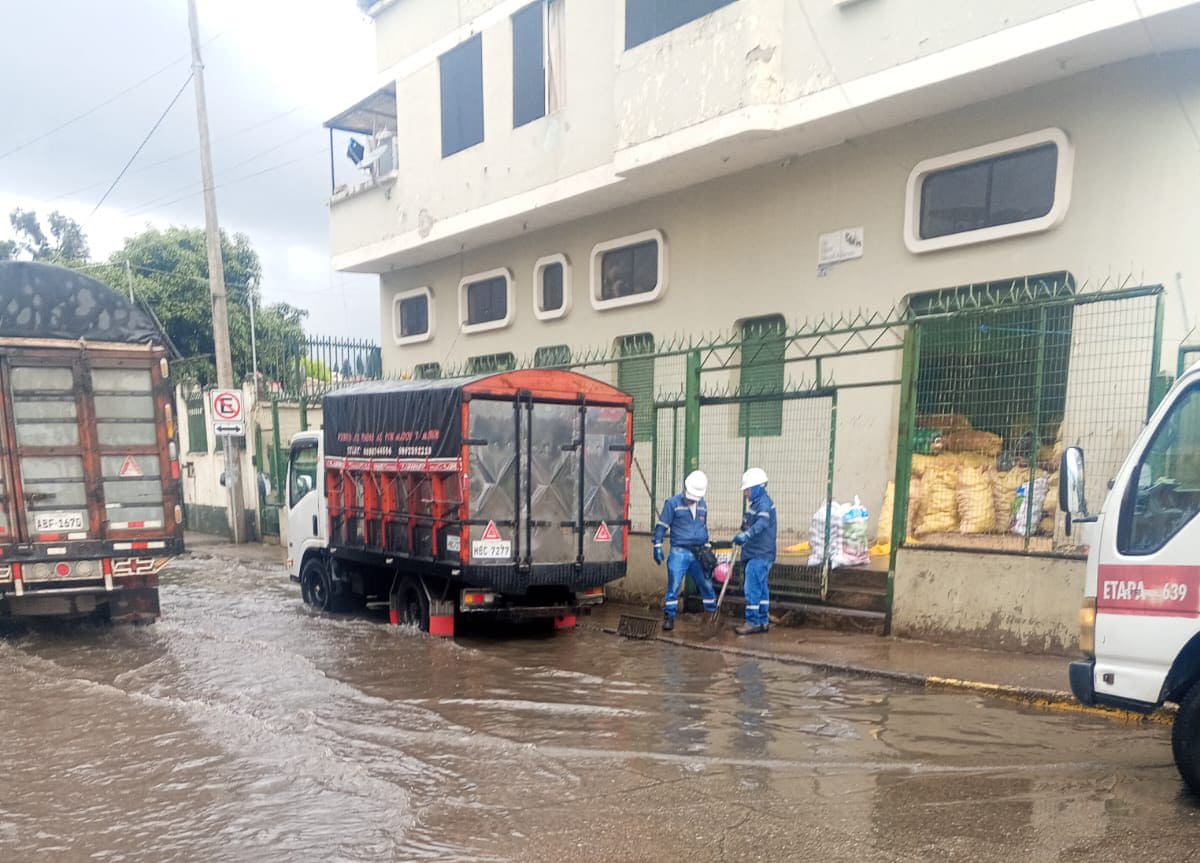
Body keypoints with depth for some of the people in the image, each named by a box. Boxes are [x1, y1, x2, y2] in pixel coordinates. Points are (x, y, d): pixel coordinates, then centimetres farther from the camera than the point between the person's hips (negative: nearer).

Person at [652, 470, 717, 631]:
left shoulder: (703, 505, 10)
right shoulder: (673, 503, -6)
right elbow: (661, 526, -4)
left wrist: (707, 548, 20)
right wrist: (657, 547, -9)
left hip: (698, 553, 5)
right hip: (679, 552, -5)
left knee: (707, 585, 13)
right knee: (674, 586, -7)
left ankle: (713, 614, 29)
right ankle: (669, 617, 1)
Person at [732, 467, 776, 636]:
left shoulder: (764, 503, -15)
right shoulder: (756, 503, 17)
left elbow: (762, 522, -34)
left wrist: (746, 534, -46)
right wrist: (741, 535, 37)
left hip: (760, 555, -10)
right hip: (756, 554, 10)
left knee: (752, 588, -9)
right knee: (760, 588, 14)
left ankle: (753, 623, -4)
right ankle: (763, 621, 21)